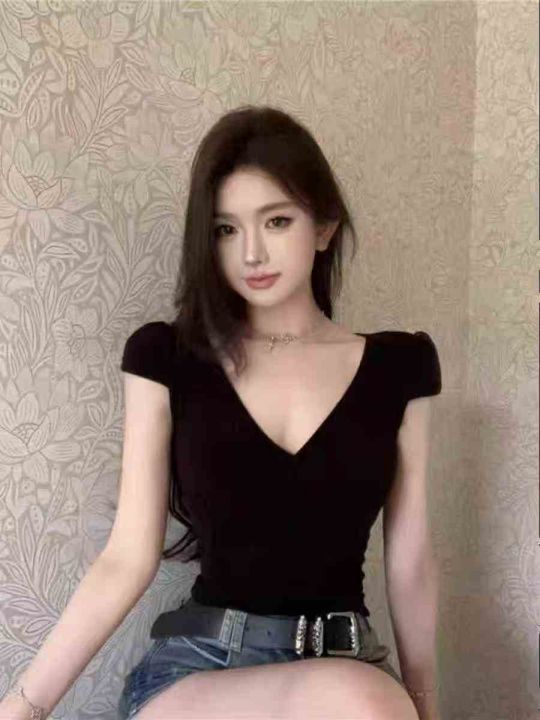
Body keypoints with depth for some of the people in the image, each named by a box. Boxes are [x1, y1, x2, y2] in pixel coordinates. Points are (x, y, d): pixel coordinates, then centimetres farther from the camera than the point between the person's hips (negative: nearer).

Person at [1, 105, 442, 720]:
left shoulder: (398, 366, 1)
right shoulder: (166, 359, -1)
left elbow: (409, 567, 6)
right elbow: (127, 558, -1)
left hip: (346, 668, 3)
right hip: (192, 667, -2)